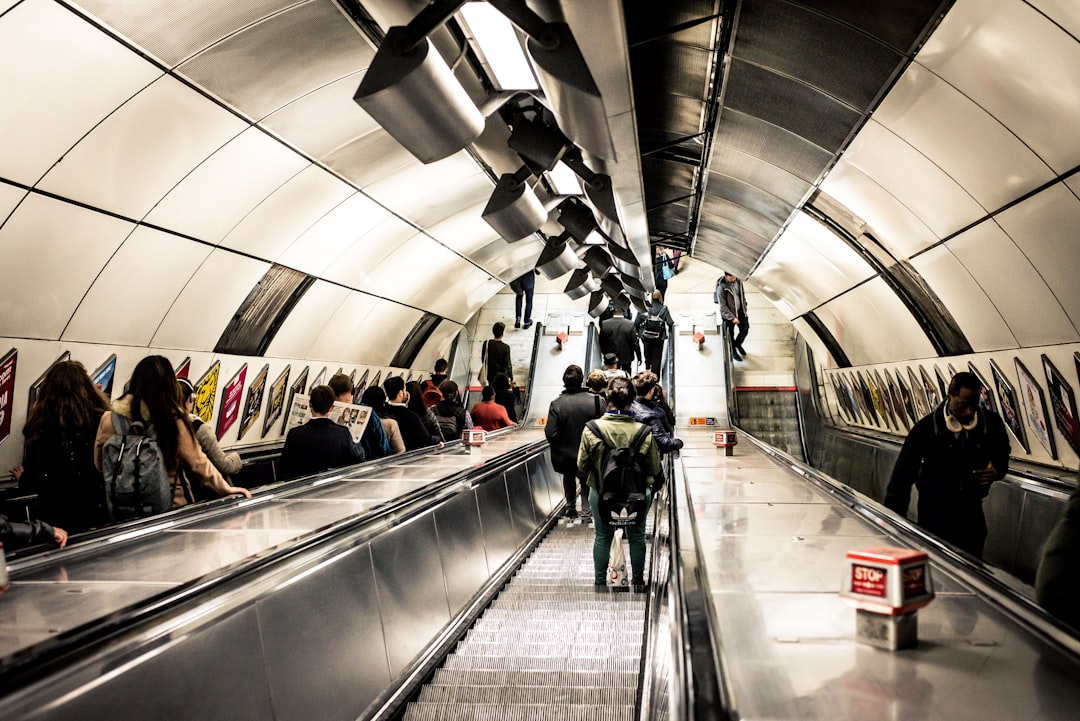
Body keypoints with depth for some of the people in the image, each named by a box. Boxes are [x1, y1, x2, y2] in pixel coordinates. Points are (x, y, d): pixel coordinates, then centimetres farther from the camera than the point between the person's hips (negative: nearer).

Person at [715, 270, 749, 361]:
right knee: (730, 335, 13)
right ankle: (733, 351, 37)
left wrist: (744, 308, 8)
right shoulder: (721, 287, -27)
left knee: (745, 329, 13)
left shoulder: (738, 281, -9)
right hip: (728, 313, -5)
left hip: (740, 311, 5)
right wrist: (732, 318, -21)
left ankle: (738, 344, 42)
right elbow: (723, 307, -22)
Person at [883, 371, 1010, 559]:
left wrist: (997, 471, -11)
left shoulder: (991, 423, -7)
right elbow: (902, 476, -14)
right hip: (933, 513, -2)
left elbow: (1002, 457, 14)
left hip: (971, 511, 3)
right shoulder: (926, 428, -15)